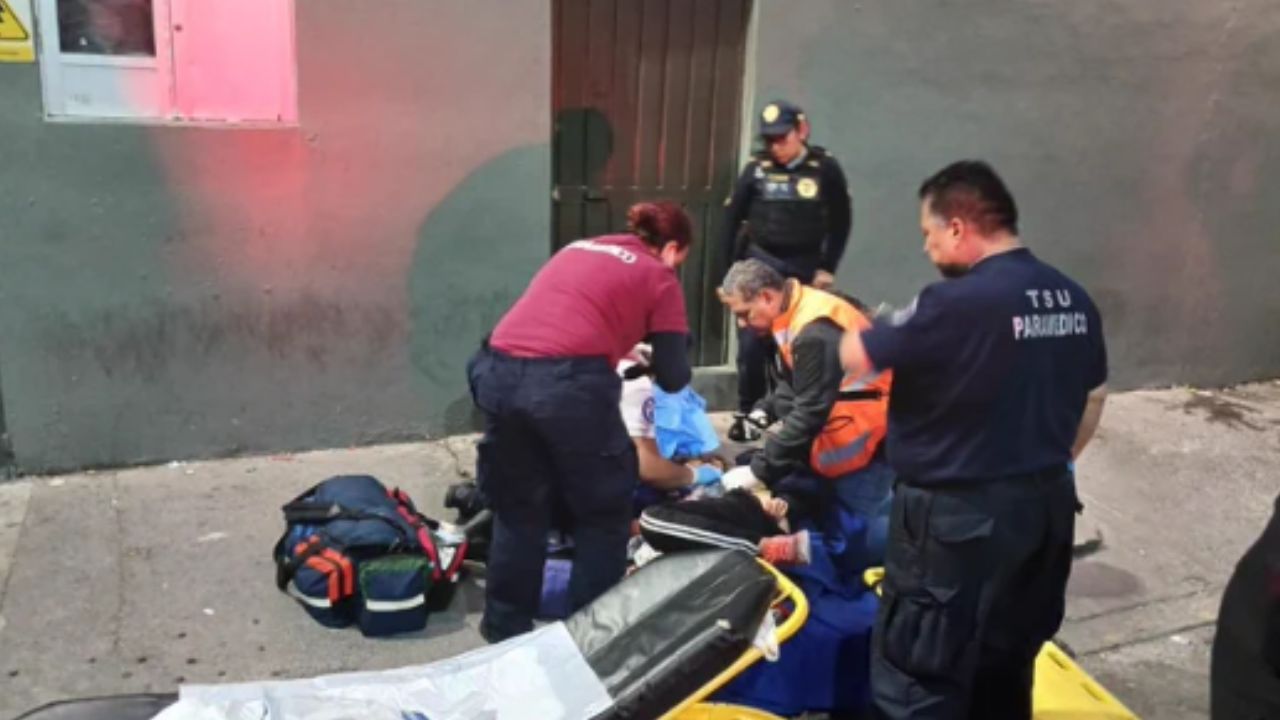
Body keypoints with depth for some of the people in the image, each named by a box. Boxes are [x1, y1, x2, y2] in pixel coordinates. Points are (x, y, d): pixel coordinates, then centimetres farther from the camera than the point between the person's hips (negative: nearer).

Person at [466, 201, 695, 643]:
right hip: (569, 383, -5)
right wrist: (651, 357, 33)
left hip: (498, 371, 6)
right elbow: (673, 378, 12)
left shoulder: (579, 248, 28)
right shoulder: (659, 278, 13)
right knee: (603, 514, 16)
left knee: (518, 509, 23)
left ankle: (505, 628, 32)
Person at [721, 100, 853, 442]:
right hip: (760, 262, 0)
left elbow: (841, 220, 1)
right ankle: (746, 413, 11)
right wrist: (732, 267, -1)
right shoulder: (756, 168, -4)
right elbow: (732, 218, 2)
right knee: (753, 342, -1)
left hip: (804, 267, 0)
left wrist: (827, 268, -2)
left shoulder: (825, 168, -5)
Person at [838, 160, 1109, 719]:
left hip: (958, 515, -8)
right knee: (1006, 667, 23)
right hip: (1045, 506, 8)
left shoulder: (957, 303, -22)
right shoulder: (1074, 299, 4)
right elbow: (1093, 401, 14)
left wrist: (877, 329, 7)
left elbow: (855, 357, -15)